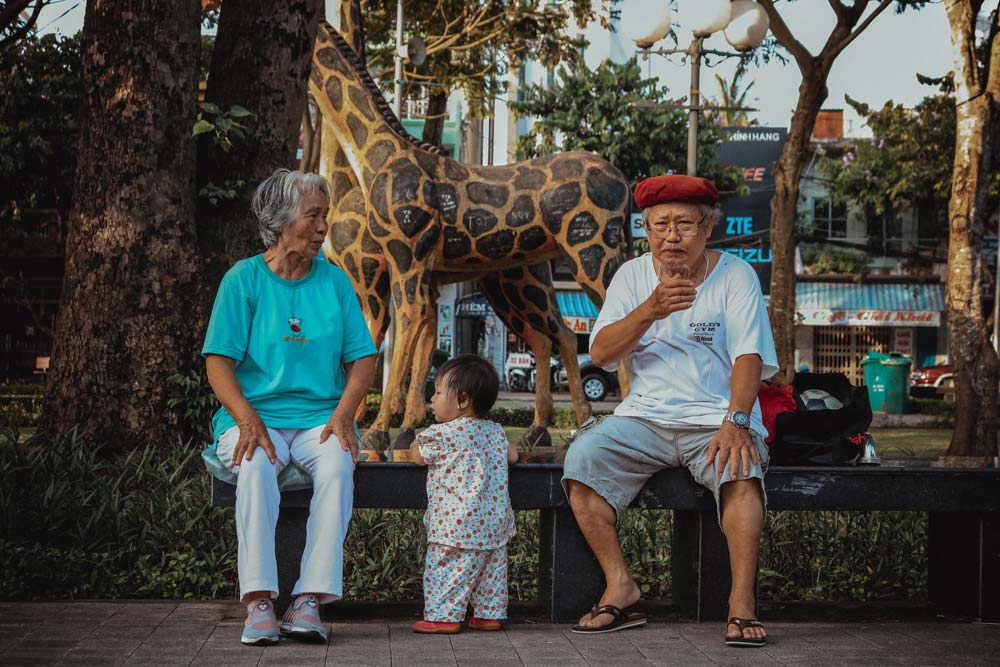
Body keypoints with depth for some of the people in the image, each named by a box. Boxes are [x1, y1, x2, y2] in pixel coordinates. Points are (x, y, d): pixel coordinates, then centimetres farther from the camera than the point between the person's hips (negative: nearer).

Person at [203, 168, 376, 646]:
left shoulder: (334, 280, 10)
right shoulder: (243, 279, 2)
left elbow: (362, 359, 9)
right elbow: (219, 362, -3)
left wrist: (343, 413, -9)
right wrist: (247, 418, -20)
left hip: (320, 417, 2)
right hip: (254, 414, -2)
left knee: (338, 464, -31)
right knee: (256, 466, -35)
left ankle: (309, 602, -32)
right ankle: (259, 603, -34)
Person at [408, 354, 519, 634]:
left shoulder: (443, 434, -11)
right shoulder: (496, 432, 8)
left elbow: (416, 455, 3)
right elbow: (512, 455, 20)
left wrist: (419, 440, 24)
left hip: (458, 525, -7)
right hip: (496, 523, 7)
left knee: (444, 570, 0)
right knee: (492, 569, 14)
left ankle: (443, 617, 0)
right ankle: (489, 614, 17)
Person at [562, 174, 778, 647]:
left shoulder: (735, 276, -1)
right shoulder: (632, 276, 7)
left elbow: (749, 356, -11)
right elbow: (600, 353, -4)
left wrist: (735, 421, -29)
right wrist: (650, 311, -21)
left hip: (715, 418, -3)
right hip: (645, 416, 3)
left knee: (740, 471, -34)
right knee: (582, 458, -23)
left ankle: (742, 603, -28)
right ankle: (620, 589, -14)